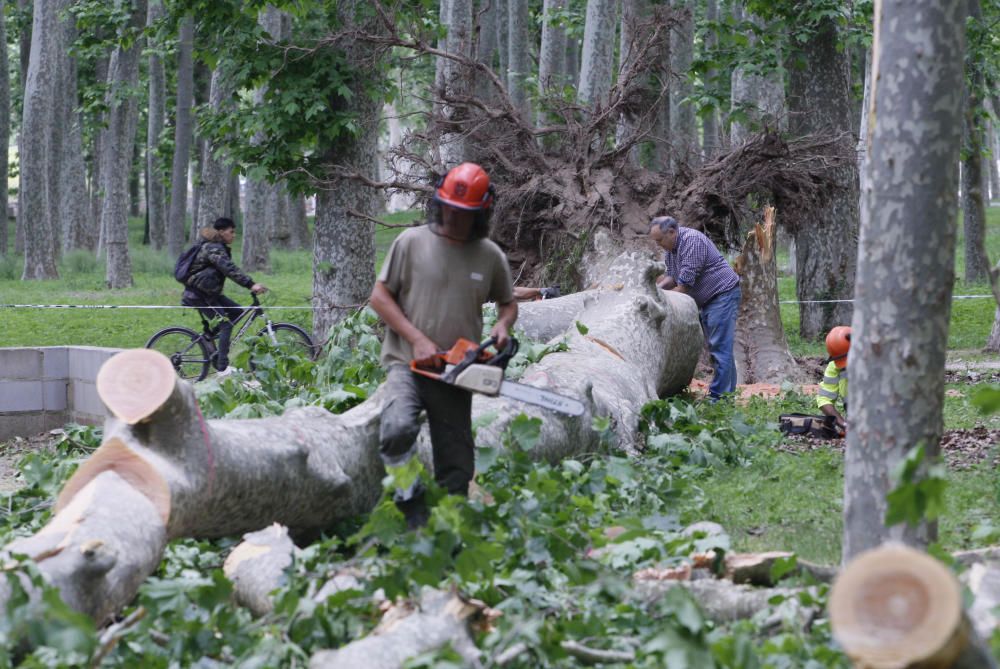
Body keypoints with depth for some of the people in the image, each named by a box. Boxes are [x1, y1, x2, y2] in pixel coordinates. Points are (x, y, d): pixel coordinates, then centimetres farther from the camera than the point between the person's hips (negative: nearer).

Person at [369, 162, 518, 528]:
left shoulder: (491, 257, 6)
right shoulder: (411, 243, -2)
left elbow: (508, 303, 22)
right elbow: (380, 296, 0)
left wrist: (503, 326, -3)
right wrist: (418, 340, -11)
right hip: (407, 362, -3)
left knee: (456, 470, 5)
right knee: (397, 430, -32)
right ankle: (412, 509, -17)